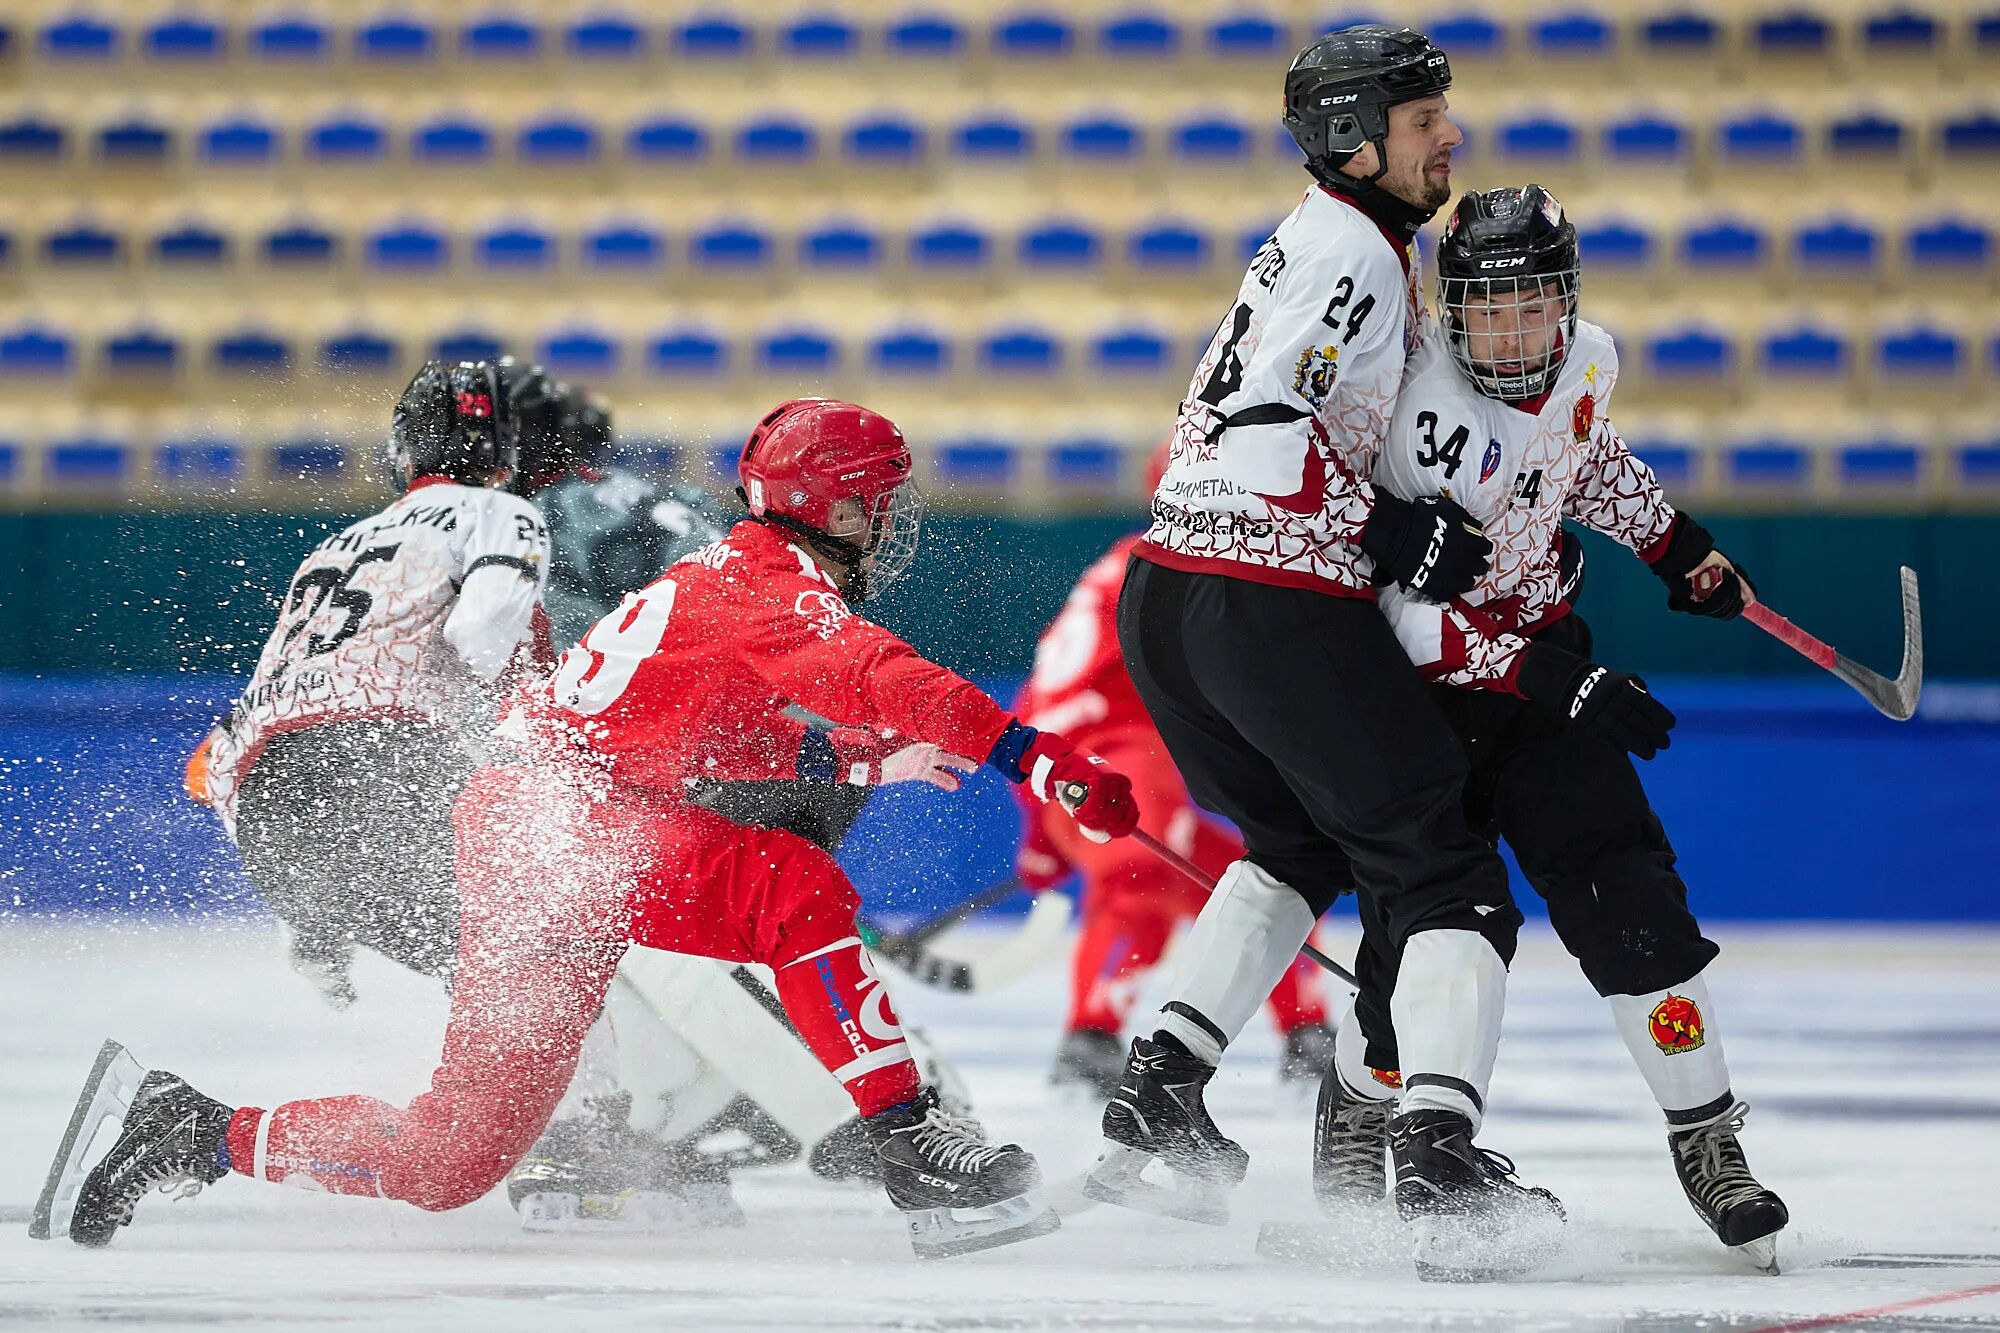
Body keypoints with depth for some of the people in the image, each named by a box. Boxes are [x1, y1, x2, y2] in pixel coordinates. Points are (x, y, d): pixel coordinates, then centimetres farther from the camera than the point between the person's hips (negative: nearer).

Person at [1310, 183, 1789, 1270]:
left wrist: (1678, 546, 21)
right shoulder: (1428, 416, -27)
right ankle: (1357, 1101, 17)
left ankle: (1706, 1138, 2)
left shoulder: (1587, 360, -5)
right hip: (1421, 681, -5)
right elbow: (1405, 606, -28)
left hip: (1544, 656, 5)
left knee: (1628, 901, -6)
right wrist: (1552, 679, -30)